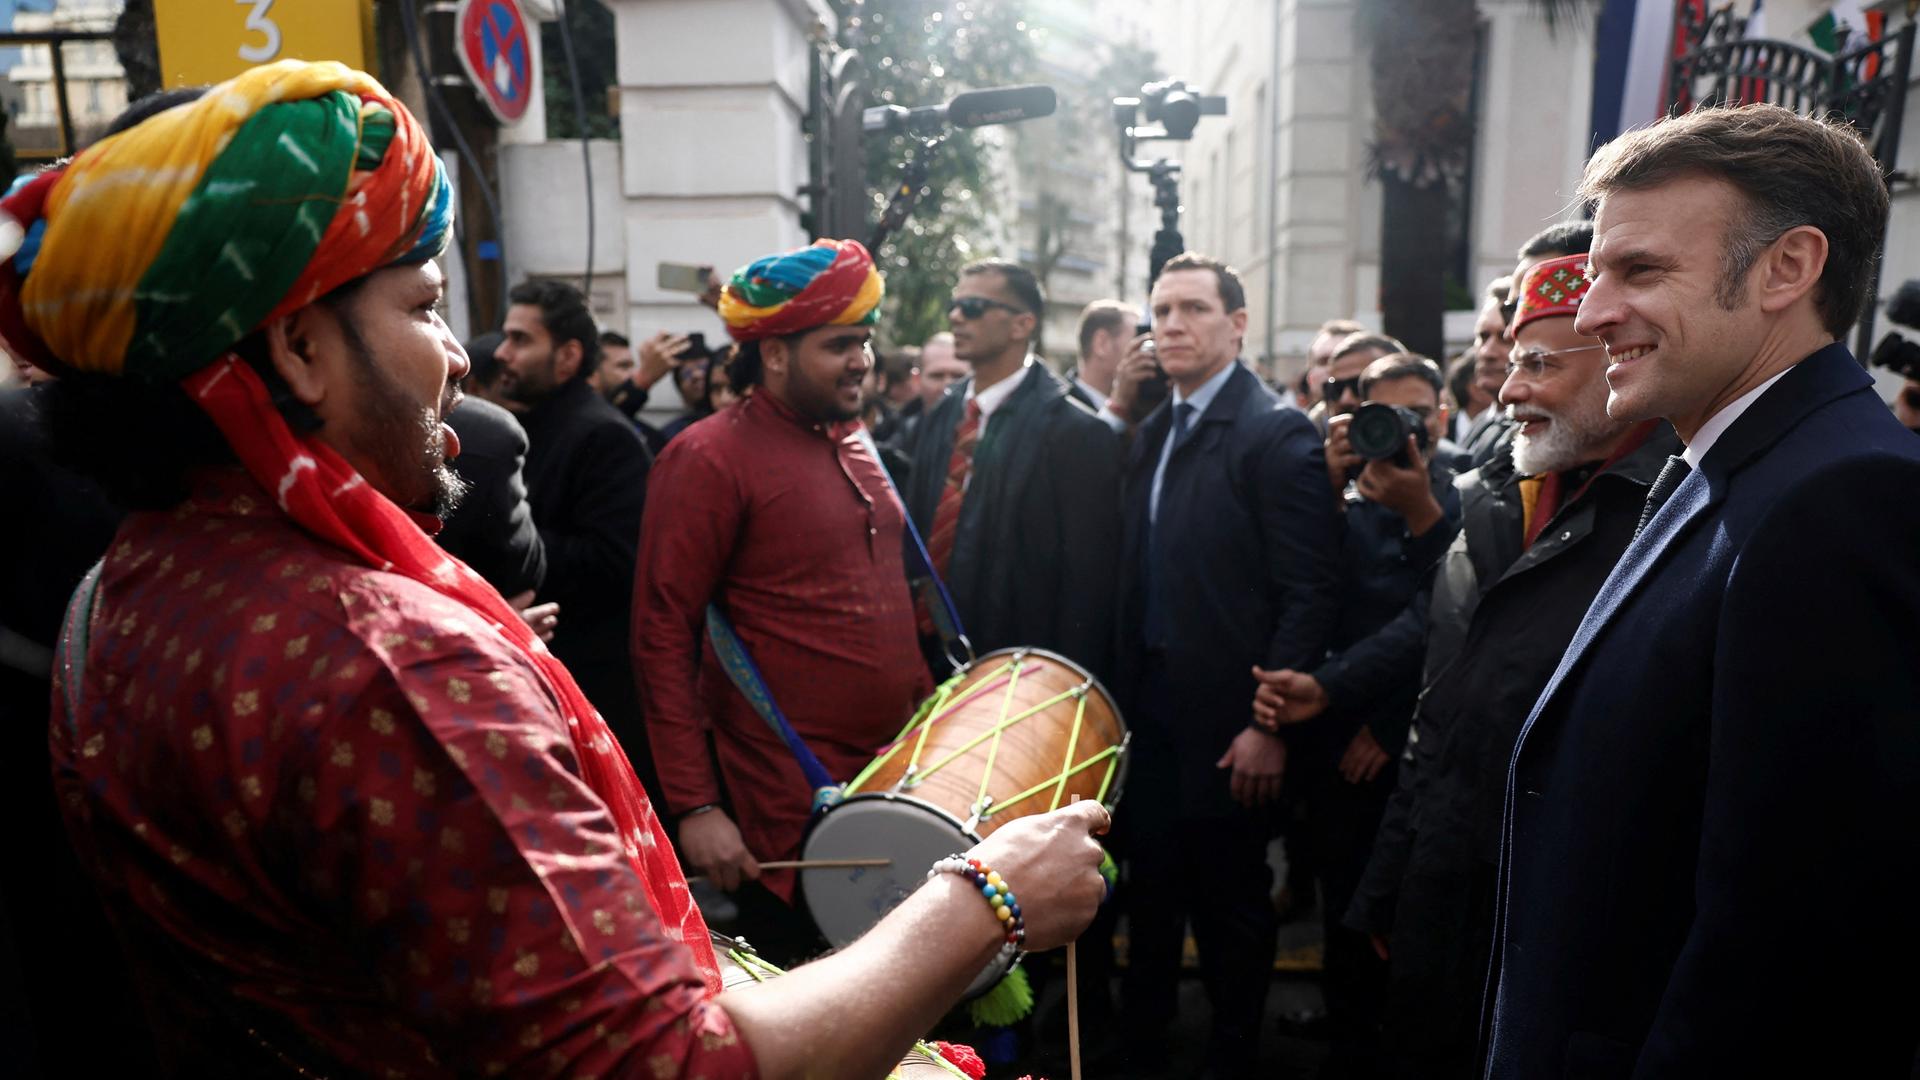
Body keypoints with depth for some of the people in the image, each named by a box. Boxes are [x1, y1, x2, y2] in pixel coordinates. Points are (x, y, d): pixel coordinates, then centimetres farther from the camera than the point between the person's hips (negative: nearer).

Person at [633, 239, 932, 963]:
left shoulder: (854, 439, 9)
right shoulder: (710, 459, -12)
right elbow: (662, 637, -14)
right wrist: (694, 806, -16)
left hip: (897, 771, 7)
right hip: (789, 809, -7)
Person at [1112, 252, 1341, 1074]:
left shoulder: (1278, 433, -11)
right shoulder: (1150, 435, 11)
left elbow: (1307, 594, -16)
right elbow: (1137, 577, 11)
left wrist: (1270, 724, -18)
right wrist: (1121, 692, 8)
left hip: (1224, 720, -6)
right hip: (1146, 709, 6)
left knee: (1230, 898, 11)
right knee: (1151, 887, 18)